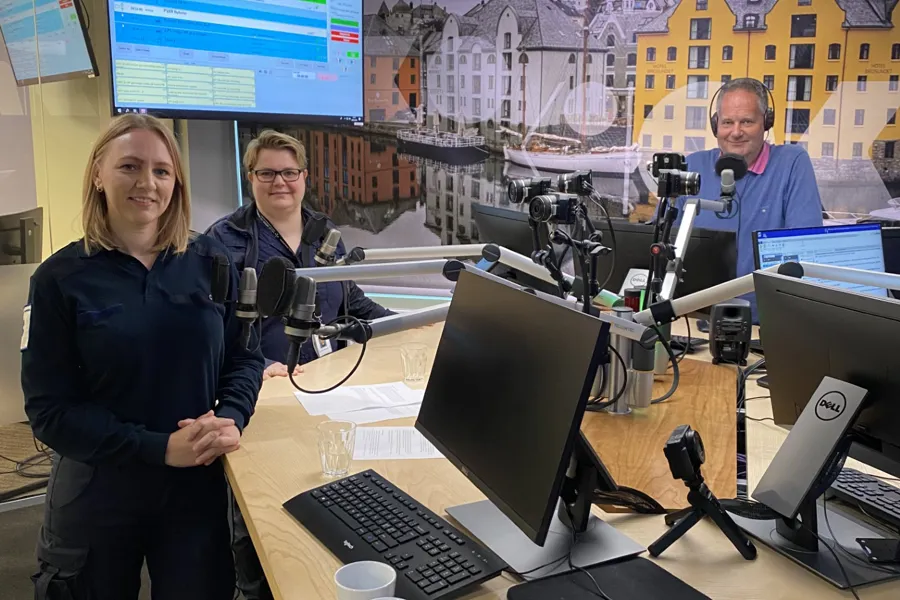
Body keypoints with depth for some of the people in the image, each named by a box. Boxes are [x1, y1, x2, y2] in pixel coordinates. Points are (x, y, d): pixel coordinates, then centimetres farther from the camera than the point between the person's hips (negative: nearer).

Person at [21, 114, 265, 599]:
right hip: (96, 496, -1)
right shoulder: (60, 279, -8)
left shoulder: (210, 262, -1)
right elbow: (49, 409, -11)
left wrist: (231, 419, -17)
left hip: (197, 488, 2)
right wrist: (159, 448, -21)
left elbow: (244, 357, 4)